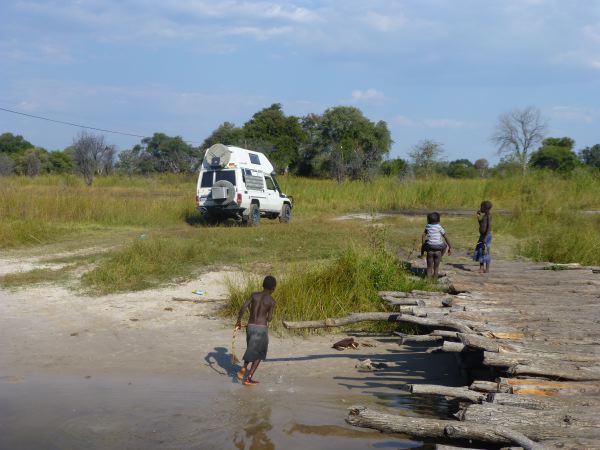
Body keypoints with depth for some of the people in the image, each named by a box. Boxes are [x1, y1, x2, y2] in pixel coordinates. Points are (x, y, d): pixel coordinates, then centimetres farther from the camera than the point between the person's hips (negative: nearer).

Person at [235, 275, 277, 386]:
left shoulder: (254, 295, 2)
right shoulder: (271, 301, -9)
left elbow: (243, 308, -6)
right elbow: (269, 318, -12)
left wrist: (239, 321, 7)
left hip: (250, 326, 4)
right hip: (262, 328, -4)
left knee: (251, 350, 26)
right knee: (259, 354, 11)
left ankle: (243, 368, 7)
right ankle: (249, 378, 7)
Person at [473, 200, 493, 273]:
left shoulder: (488, 215, -14)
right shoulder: (484, 215, 13)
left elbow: (489, 227, -20)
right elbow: (480, 224, 24)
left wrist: (485, 238, -23)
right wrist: (478, 215, 15)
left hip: (487, 236, -9)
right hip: (482, 235, 9)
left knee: (486, 252, -3)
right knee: (479, 251, 9)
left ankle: (487, 269, 5)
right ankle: (481, 268, 17)